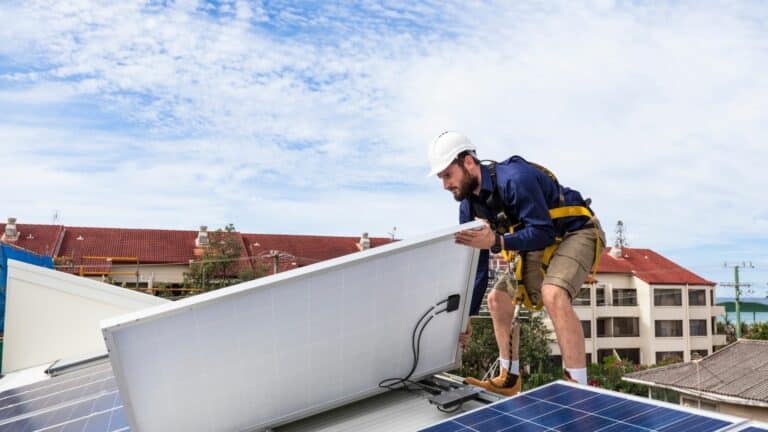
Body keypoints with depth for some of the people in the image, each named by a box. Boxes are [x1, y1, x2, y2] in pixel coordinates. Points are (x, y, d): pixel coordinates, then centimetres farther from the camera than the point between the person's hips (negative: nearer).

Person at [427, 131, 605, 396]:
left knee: (552, 295, -33)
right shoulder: (469, 205, -4)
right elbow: (476, 267, 0)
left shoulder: (515, 178, -29)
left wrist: (496, 242, -42)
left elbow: (544, 232, -29)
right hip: (538, 244, 9)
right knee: (497, 299, 4)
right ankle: (509, 380, 15)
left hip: (576, 232, -8)